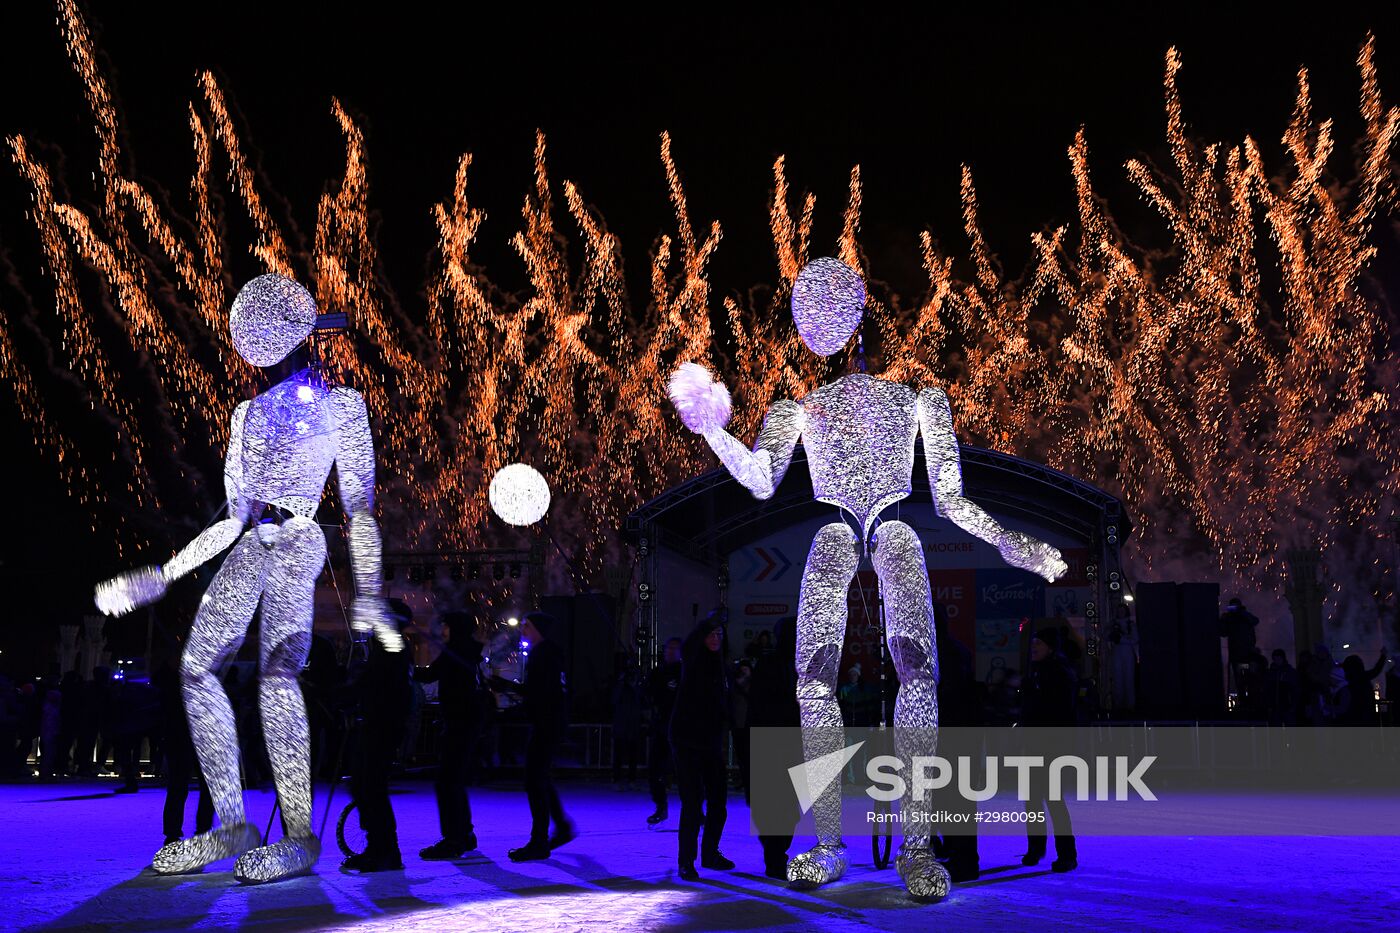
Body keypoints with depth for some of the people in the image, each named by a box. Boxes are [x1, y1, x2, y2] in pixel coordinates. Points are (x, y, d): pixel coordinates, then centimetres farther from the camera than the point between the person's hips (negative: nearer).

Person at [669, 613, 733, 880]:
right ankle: (686, 863, -2)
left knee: (718, 798, 12)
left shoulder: (720, 666, 12)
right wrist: (707, 622, -32)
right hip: (687, 740, -7)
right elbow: (688, 645, -25)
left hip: (711, 740, 7)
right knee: (693, 802, -9)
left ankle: (710, 853, 29)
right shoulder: (692, 660, -5)